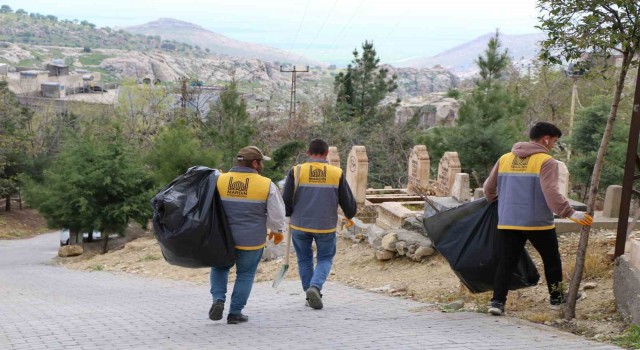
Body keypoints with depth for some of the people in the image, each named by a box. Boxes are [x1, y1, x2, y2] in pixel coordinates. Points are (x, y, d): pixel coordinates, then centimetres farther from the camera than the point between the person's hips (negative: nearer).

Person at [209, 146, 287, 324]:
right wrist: (278, 231, 18)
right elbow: (277, 214, -2)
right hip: (252, 241, -2)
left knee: (220, 268, 23)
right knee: (245, 274, 13)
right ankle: (235, 312, 15)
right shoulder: (267, 186, -9)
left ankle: (218, 299, 4)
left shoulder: (219, 181, -5)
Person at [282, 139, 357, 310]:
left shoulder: (296, 171, -7)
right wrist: (350, 216, 23)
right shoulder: (337, 173, -4)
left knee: (304, 259, 17)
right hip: (326, 226, 0)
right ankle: (315, 286, -9)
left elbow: (286, 200, -5)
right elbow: (348, 201, 1)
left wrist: (290, 214, 17)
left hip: (300, 225, 0)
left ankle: (310, 296, 18)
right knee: (325, 259, 15)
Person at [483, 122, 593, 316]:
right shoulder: (546, 161, -9)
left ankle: (498, 301, -3)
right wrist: (570, 213, -17)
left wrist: (494, 199, 35)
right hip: (538, 222, -4)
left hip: (508, 222, 4)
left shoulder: (505, 159, 8)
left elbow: (489, 187, 15)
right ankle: (556, 297, 28)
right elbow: (551, 193, -20)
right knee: (551, 259, 15)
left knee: (506, 261, 7)